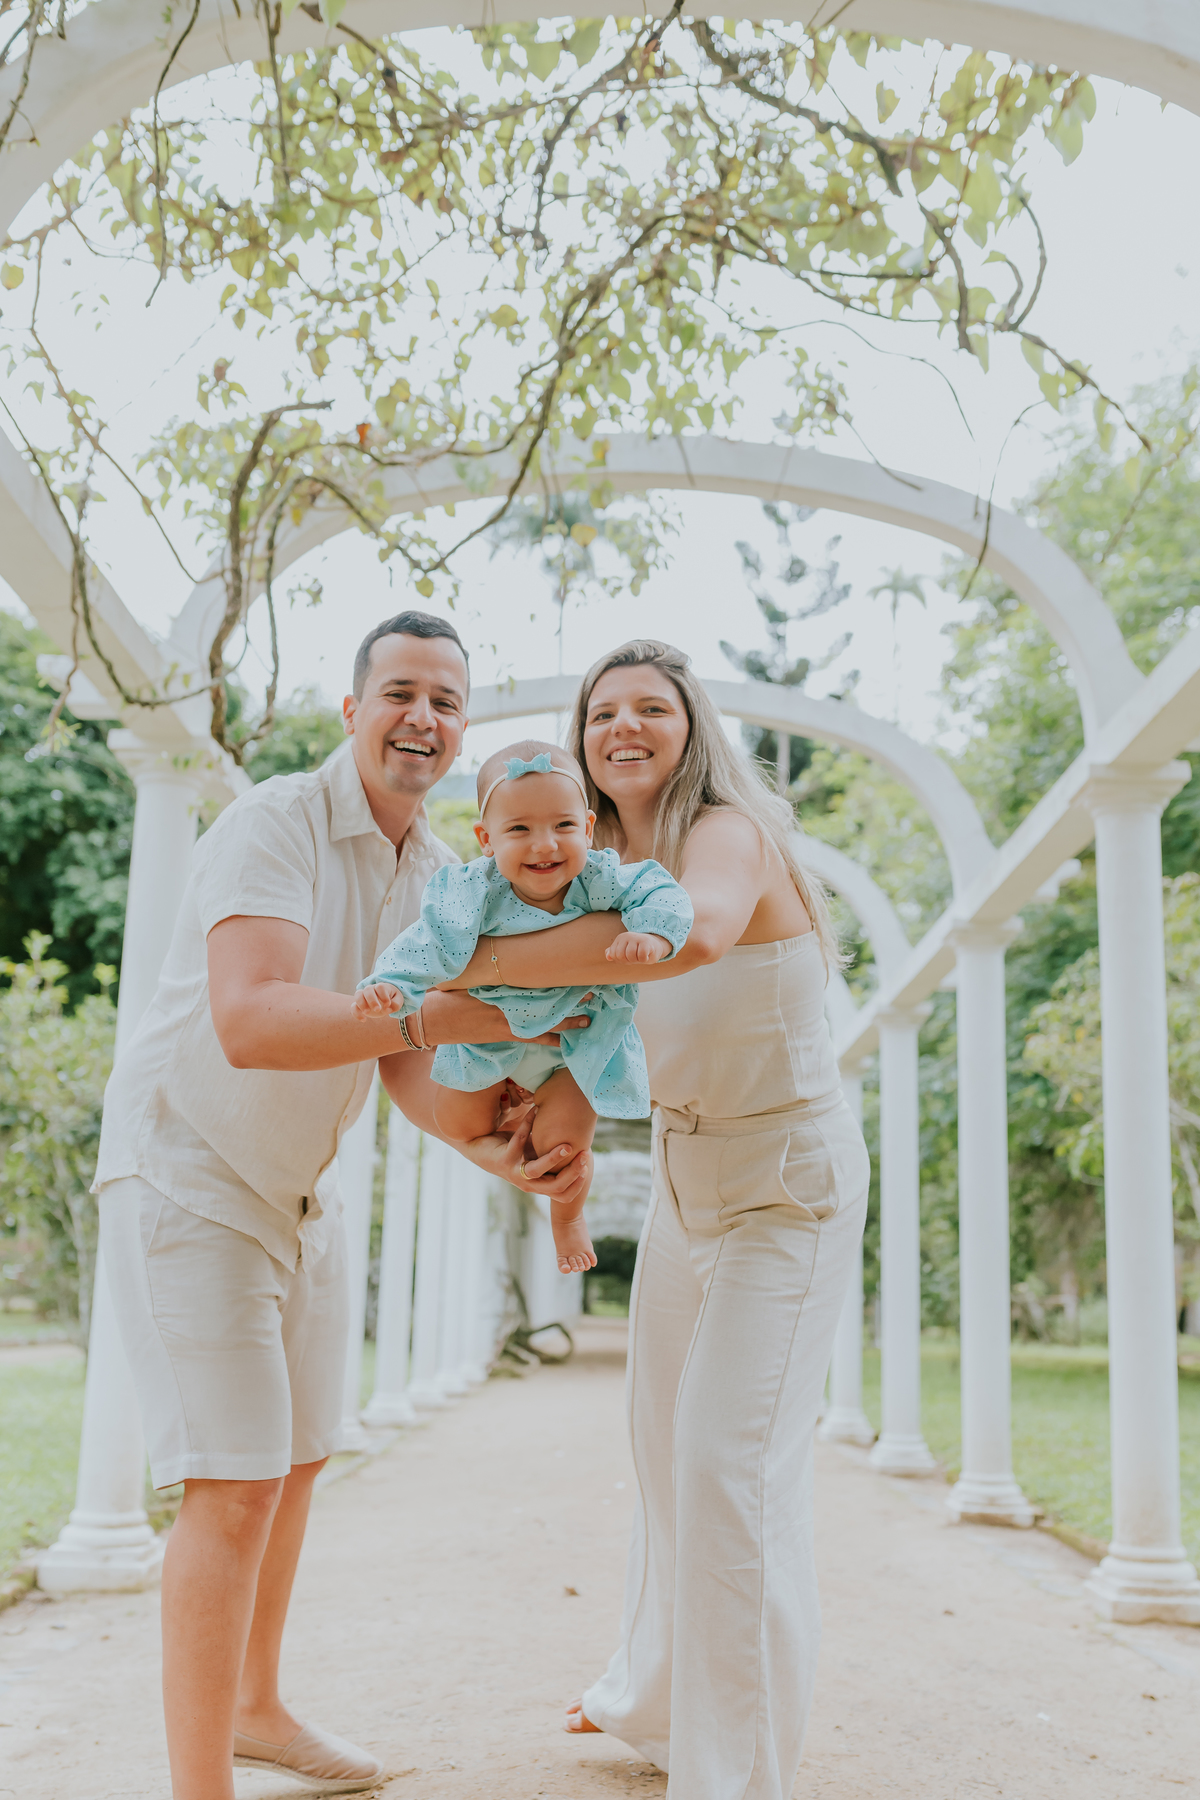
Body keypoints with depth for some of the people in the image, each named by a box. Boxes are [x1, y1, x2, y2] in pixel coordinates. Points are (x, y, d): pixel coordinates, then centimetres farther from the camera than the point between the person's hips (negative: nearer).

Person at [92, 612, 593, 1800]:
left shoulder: (438, 878, 2)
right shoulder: (275, 822, -23)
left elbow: (401, 1056, -5)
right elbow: (249, 1023, -36)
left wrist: (496, 1150, -23)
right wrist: (461, 1013, -39)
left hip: (299, 1186, 9)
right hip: (187, 1174, -8)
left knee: (297, 1460, 18)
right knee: (235, 1486, -11)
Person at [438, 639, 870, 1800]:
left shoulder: (727, 832, -22)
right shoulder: (610, 869, 2)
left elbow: (698, 928, -46)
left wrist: (483, 964, -41)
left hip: (788, 1182, -8)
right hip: (685, 1176, 9)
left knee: (734, 1460, -13)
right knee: (665, 1444, 19)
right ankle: (653, 1702, 40)